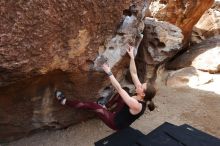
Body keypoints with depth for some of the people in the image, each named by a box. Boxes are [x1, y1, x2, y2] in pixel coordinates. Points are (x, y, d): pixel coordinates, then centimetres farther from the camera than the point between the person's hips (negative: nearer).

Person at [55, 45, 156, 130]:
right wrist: (132, 56, -17)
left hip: (116, 122, -8)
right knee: (123, 92, 7)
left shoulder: (136, 105, -36)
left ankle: (65, 101, -2)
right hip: (119, 114, 8)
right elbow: (134, 74, -15)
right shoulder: (141, 97, -13)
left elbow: (119, 89, -39)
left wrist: (109, 73, -36)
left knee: (92, 105, -15)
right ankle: (107, 105, 21)